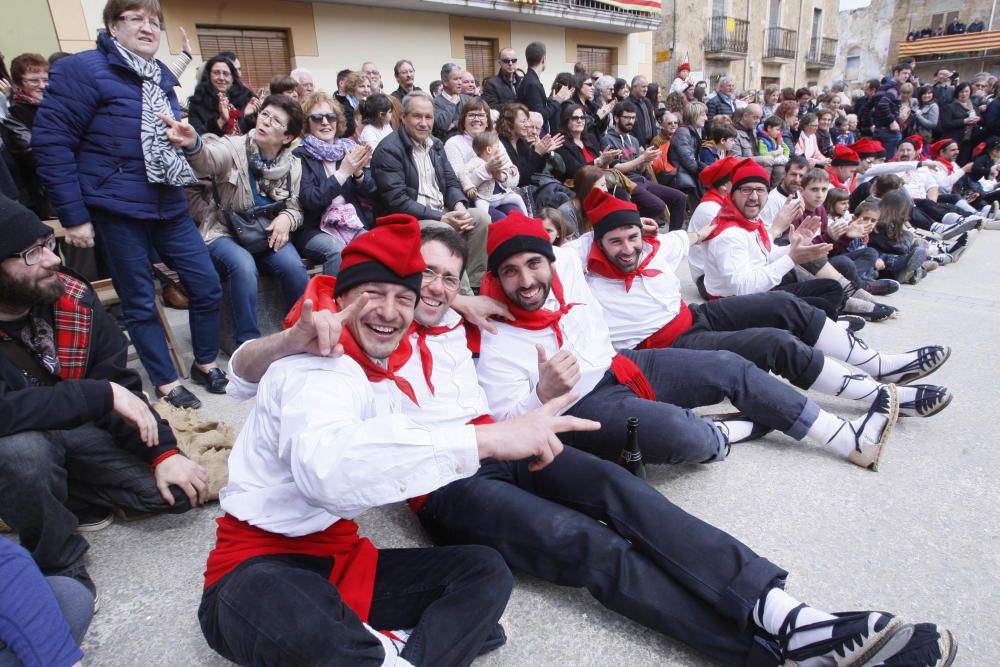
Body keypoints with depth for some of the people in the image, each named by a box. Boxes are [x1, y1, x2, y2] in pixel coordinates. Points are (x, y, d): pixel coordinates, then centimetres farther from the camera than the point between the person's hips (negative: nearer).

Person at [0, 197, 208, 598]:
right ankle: (59, 565, -11)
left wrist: (164, 452, -15)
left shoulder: (74, 299, -13)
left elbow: (121, 383, -8)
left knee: (181, 491, -7)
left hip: (79, 430, 4)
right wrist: (103, 395, -33)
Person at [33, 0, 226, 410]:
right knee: (140, 301, 4)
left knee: (207, 284, 7)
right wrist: (73, 215, -14)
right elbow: (51, 142, -12)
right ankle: (166, 382, 19)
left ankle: (205, 363, 26)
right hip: (117, 210, -6)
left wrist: (188, 140, 7)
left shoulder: (162, 76, 14)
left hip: (169, 206, 7)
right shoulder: (82, 70, -8)